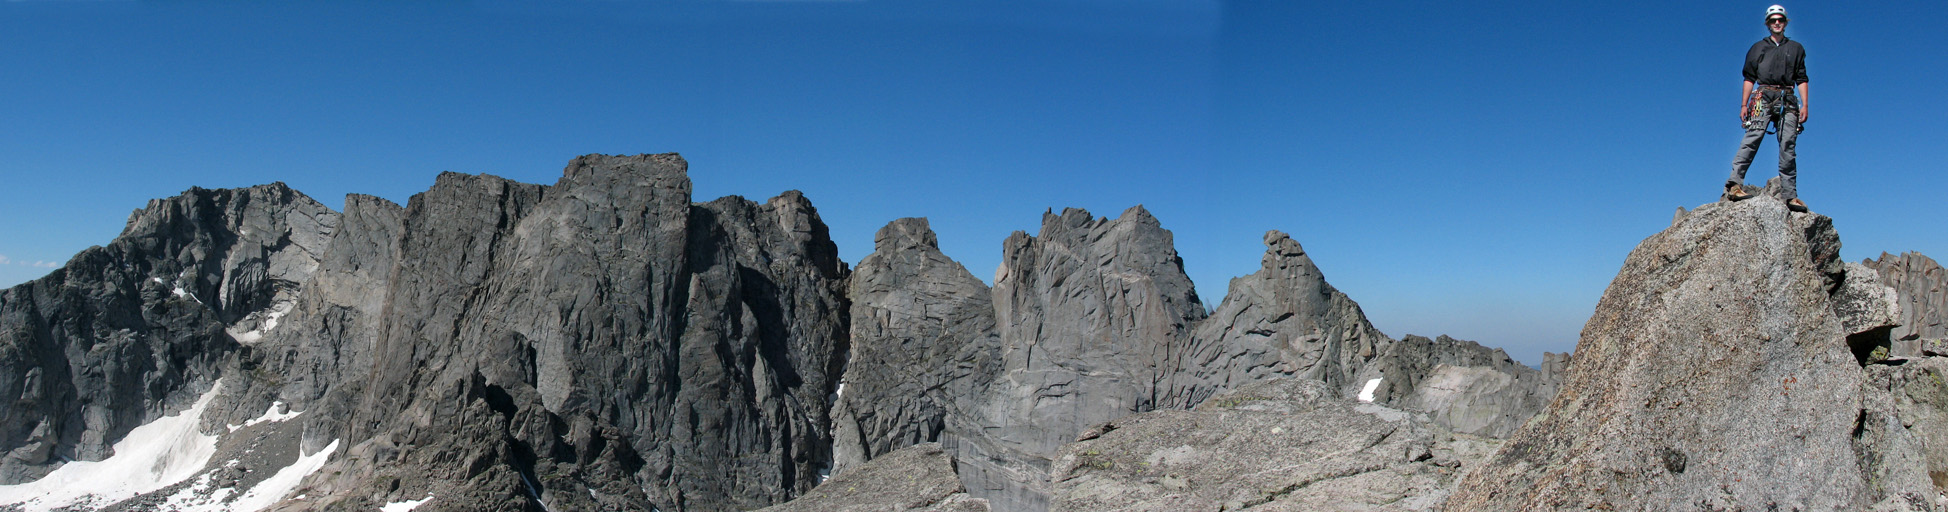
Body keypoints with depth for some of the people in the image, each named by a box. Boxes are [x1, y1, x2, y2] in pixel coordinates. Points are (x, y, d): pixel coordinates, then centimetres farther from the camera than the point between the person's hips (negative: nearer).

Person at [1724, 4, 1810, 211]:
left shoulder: (1796, 49, 21)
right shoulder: (1758, 48, 18)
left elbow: (1801, 79, 14)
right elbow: (1749, 78, 13)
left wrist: (1804, 105, 3)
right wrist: (1744, 104, 3)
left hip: (1788, 100, 2)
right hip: (1763, 97, -2)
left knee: (1788, 147, -3)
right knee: (1752, 139, -18)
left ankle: (1790, 194, -4)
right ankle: (1734, 184, -27)